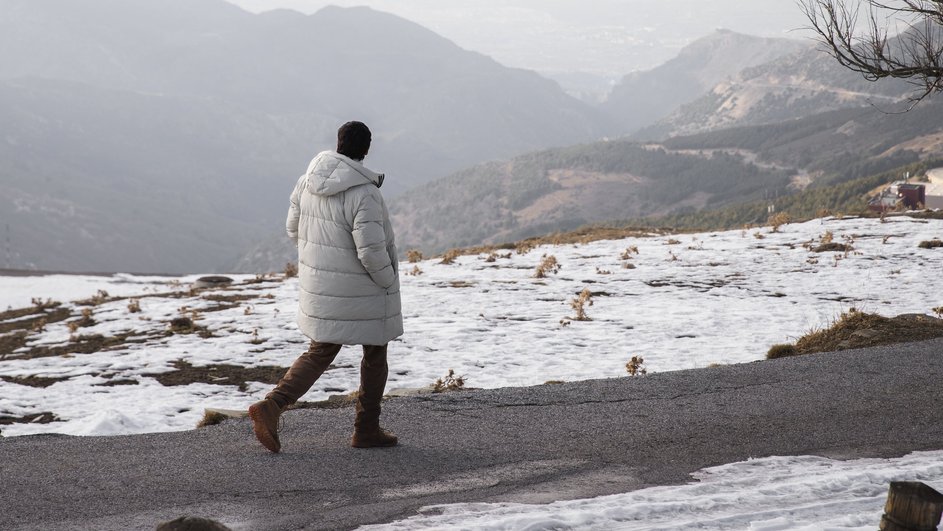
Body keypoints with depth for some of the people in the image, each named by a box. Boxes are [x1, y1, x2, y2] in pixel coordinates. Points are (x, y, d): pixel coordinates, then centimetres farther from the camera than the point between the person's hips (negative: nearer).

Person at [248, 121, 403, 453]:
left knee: (320, 353, 16)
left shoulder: (311, 177, -1)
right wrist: (388, 282, -9)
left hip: (320, 284, 6)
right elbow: (371, 250, -28)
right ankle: (367, 430, 21)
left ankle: (271, 406, -2)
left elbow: (295, 228, 9)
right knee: (375, 352, 15)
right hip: (359, 289, -6)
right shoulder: (363, 193, -24)